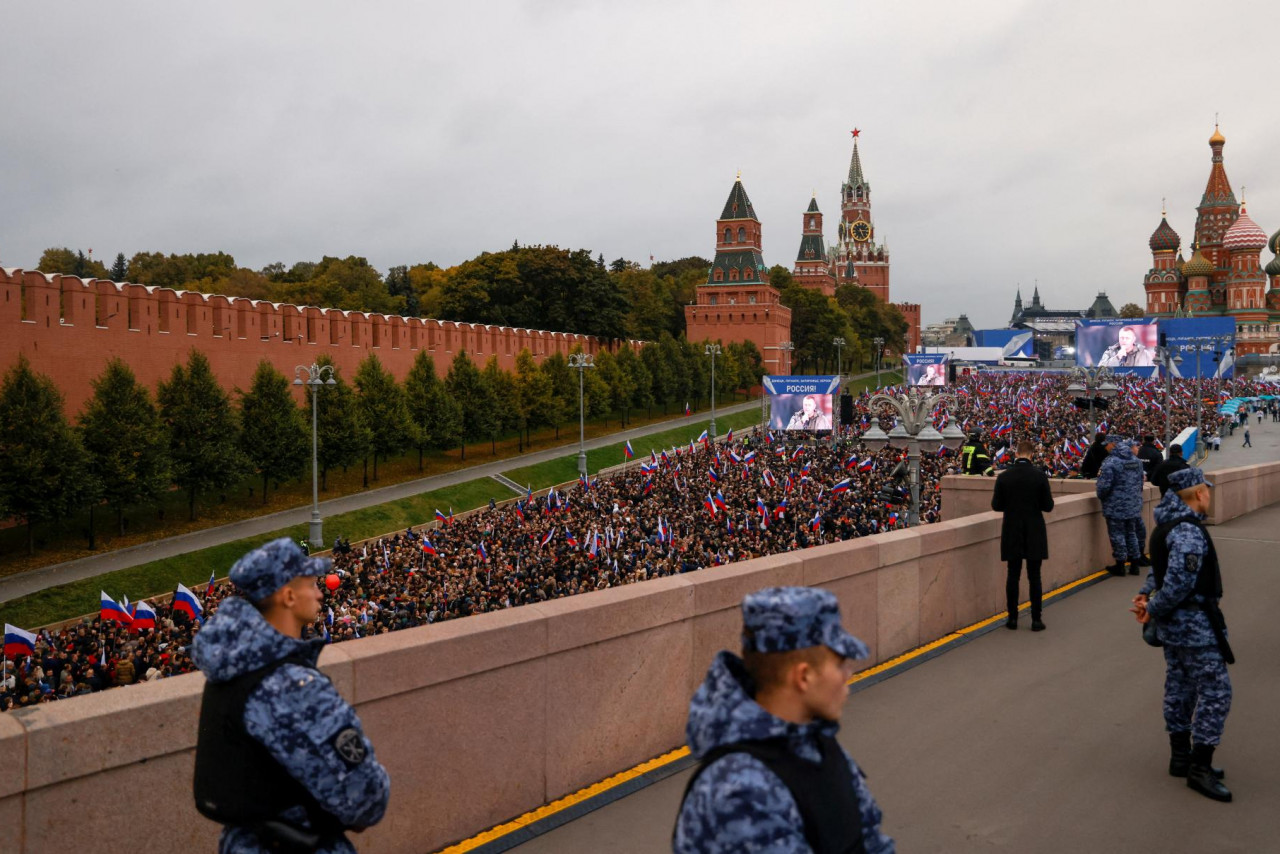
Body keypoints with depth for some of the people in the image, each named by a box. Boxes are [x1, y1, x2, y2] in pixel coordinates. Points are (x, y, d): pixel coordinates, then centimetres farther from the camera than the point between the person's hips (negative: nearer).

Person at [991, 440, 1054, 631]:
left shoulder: (1003, 477, -6)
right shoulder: (1040, 476, -9)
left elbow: (996, 505, -1)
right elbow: (1048, 506, -5)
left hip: (1012, 532, 1)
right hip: (1034, 533, -1)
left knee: (1013, 575, 8)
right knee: (1034, 576, 4)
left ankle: (1012, 617, 11)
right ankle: (1036, 619, 7)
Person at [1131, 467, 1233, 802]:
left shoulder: (1168, 524, 10)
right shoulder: (1189, 532, -23)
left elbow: (1161, 568, 16)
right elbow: (1179, 581, -27)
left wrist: (1146, 594, 2)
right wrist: (1153, 609, -15)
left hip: (1174, 624, 10)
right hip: (1195, 624, -10)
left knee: (1179, 687, 17)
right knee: (1215, 690, -4)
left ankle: (1181, 756, 28)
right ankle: (1200, 768, 1)